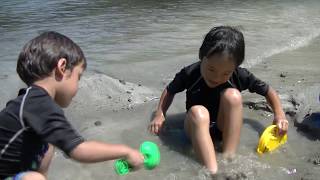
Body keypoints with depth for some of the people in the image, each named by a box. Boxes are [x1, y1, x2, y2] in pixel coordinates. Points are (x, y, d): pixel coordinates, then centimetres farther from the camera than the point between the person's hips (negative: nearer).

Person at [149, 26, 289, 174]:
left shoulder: (240, 76, -15)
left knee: (232, 95, -30)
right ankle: (213, 172, -47)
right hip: (197, 128, -1)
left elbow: (267, 91, -1)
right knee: (198, 112, -37)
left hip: (225, 128, 1)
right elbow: (169, 91, 2)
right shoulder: (189, 74, -16)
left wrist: (279, 115, -14)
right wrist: (160, 115, -11)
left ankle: (228, 159, -29)